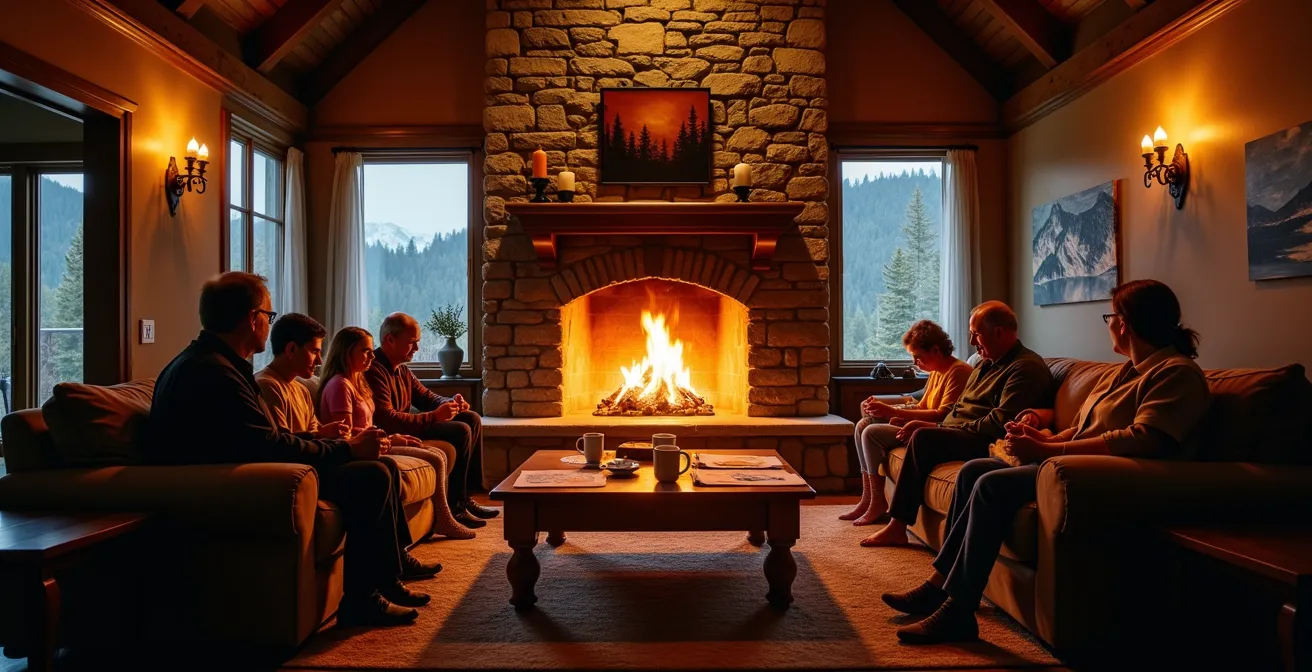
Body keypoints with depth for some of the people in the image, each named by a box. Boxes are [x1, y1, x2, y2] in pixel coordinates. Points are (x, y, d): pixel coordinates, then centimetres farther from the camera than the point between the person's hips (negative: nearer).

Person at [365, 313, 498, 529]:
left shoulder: (401, 369, 12)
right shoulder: (374, 370, -21)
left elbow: (427, 397, 18)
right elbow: (386, 420, -30)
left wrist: (450, 403, -5)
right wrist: (434, 416, -29)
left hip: (407, 425, 11)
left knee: (472, 419, 6)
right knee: (461, 431, -21)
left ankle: (466, 497, 7)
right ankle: (454, 507, -12)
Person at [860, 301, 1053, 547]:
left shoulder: (1027, 367, -10)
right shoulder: (986, 363, 21)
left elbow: (1001, 423, -21)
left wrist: (955, 428, -14)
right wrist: (935, 424, 4)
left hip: (985, 443, -11)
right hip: (956, 434, 11)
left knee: (922, 438, -29)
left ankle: (898, 526, -20)